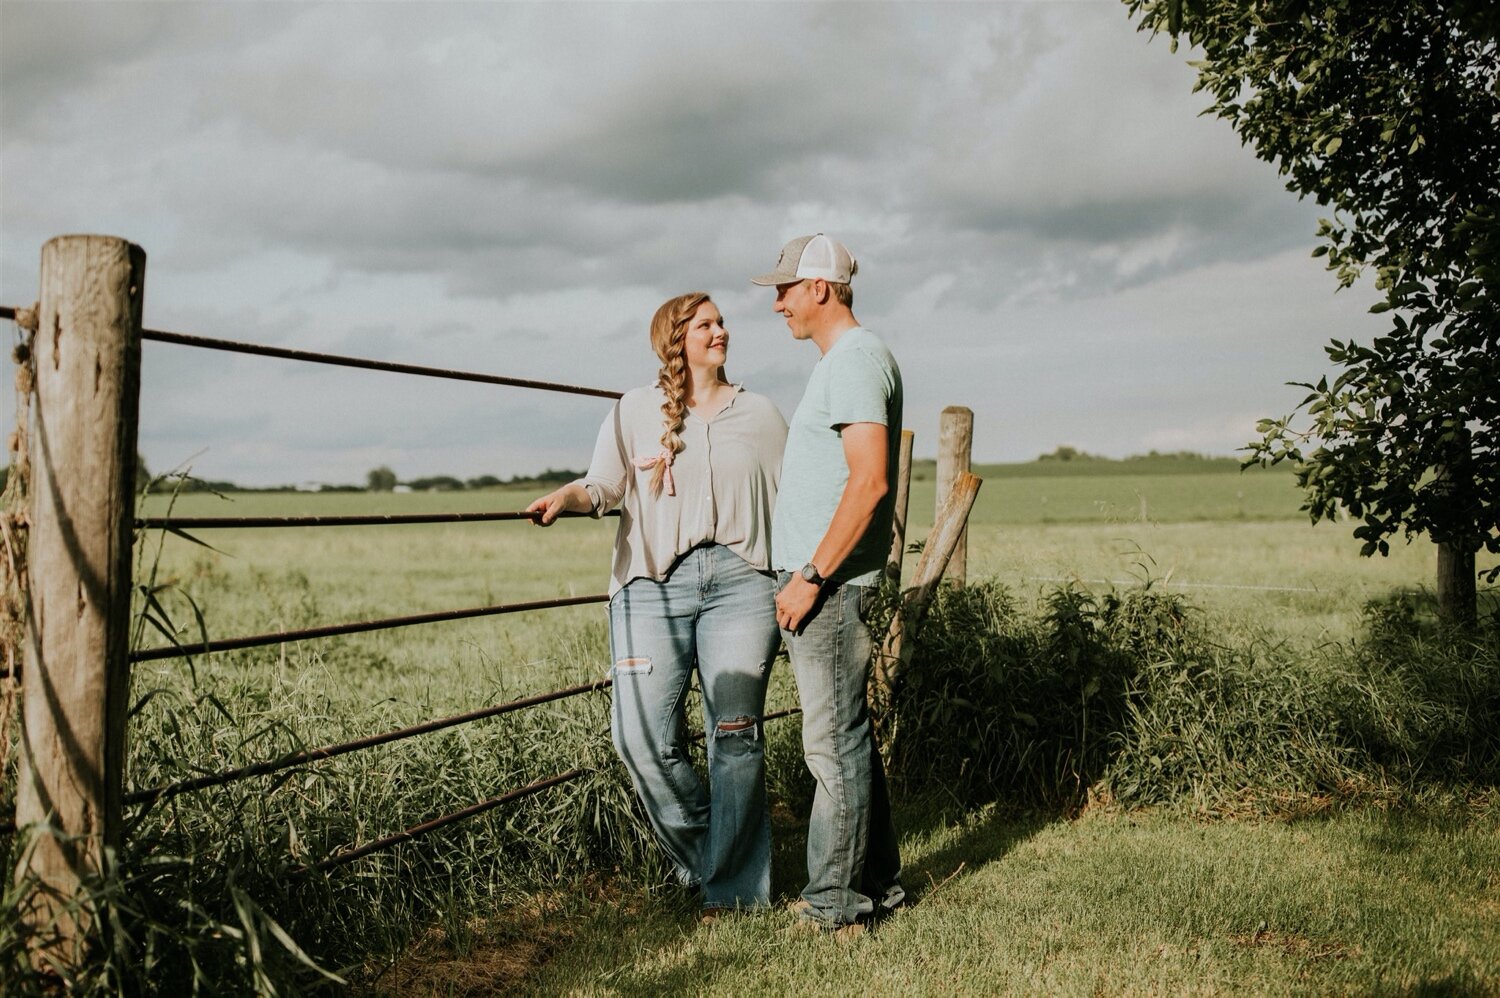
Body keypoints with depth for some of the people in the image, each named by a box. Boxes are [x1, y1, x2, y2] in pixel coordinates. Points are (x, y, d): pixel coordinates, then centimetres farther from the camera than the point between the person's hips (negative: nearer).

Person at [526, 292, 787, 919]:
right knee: (642, 737, -9)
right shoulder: (634, 412, 13)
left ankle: (733, 888, 5)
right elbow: (604, 486, 2)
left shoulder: (760, 414, 17)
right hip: (653, 586, 0)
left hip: (741, 583, 1)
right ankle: (701, 855, 15)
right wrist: (565, 497, -19)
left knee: (736, 735, -5)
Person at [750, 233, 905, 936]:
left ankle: (834, 905, 0)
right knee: (846, 736, 15)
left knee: (835, 741, -6)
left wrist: (811, 576, -21)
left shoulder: (856, 359, -14)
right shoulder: (842, 360, 19)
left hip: (828, 584, -11)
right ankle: (876, 883, 23)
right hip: (823, 580, 11)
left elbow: (869, 482, -23)